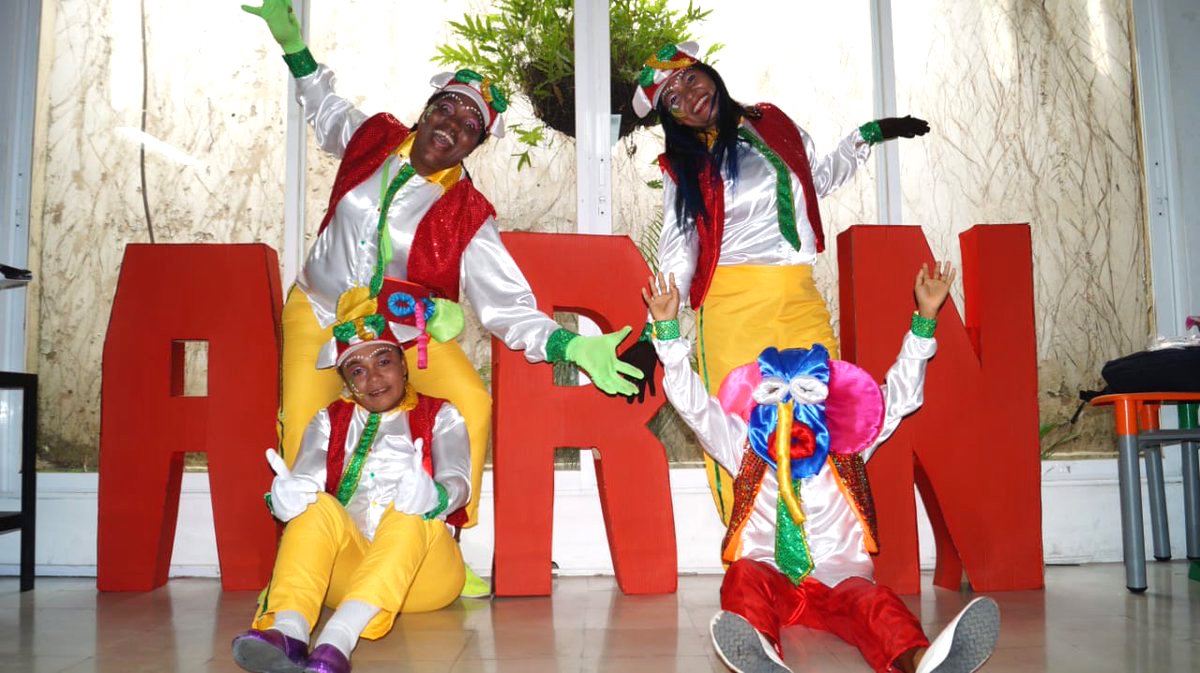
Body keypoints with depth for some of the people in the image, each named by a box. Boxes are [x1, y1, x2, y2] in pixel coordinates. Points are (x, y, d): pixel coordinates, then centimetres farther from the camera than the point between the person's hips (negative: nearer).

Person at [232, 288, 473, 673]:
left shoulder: (439, 416, 12)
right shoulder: (330, 421, 18)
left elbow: (457, 481, -6)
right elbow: (304, 481, 0)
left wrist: (433, 496, -32)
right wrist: (286, 496, -27)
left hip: (422, 567, -1)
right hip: (346, 568, 2)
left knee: (411, 513, -31)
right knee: (319, 506, -25)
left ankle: (338, 639, -50)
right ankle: (287, 630, -49)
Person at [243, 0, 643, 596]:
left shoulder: (466, 218, -17)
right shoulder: (372, 139, -7)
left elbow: (509, 306, -22)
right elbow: (326, 109, 18)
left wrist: (575, 348, -37)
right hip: (319, 315, 2)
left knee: (472, 403, -23)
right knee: (301, 430, -17)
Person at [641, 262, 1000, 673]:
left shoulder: (846, 454, 16)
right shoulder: (745, 453, 14)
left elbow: (900, 396, 14)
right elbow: (693, 403, 9)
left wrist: (925, 318, 9)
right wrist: (667, 328, 2)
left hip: (838, 577, 0)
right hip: (768, 576, 0)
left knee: (872, 600, -33)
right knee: (745, 577, -34)